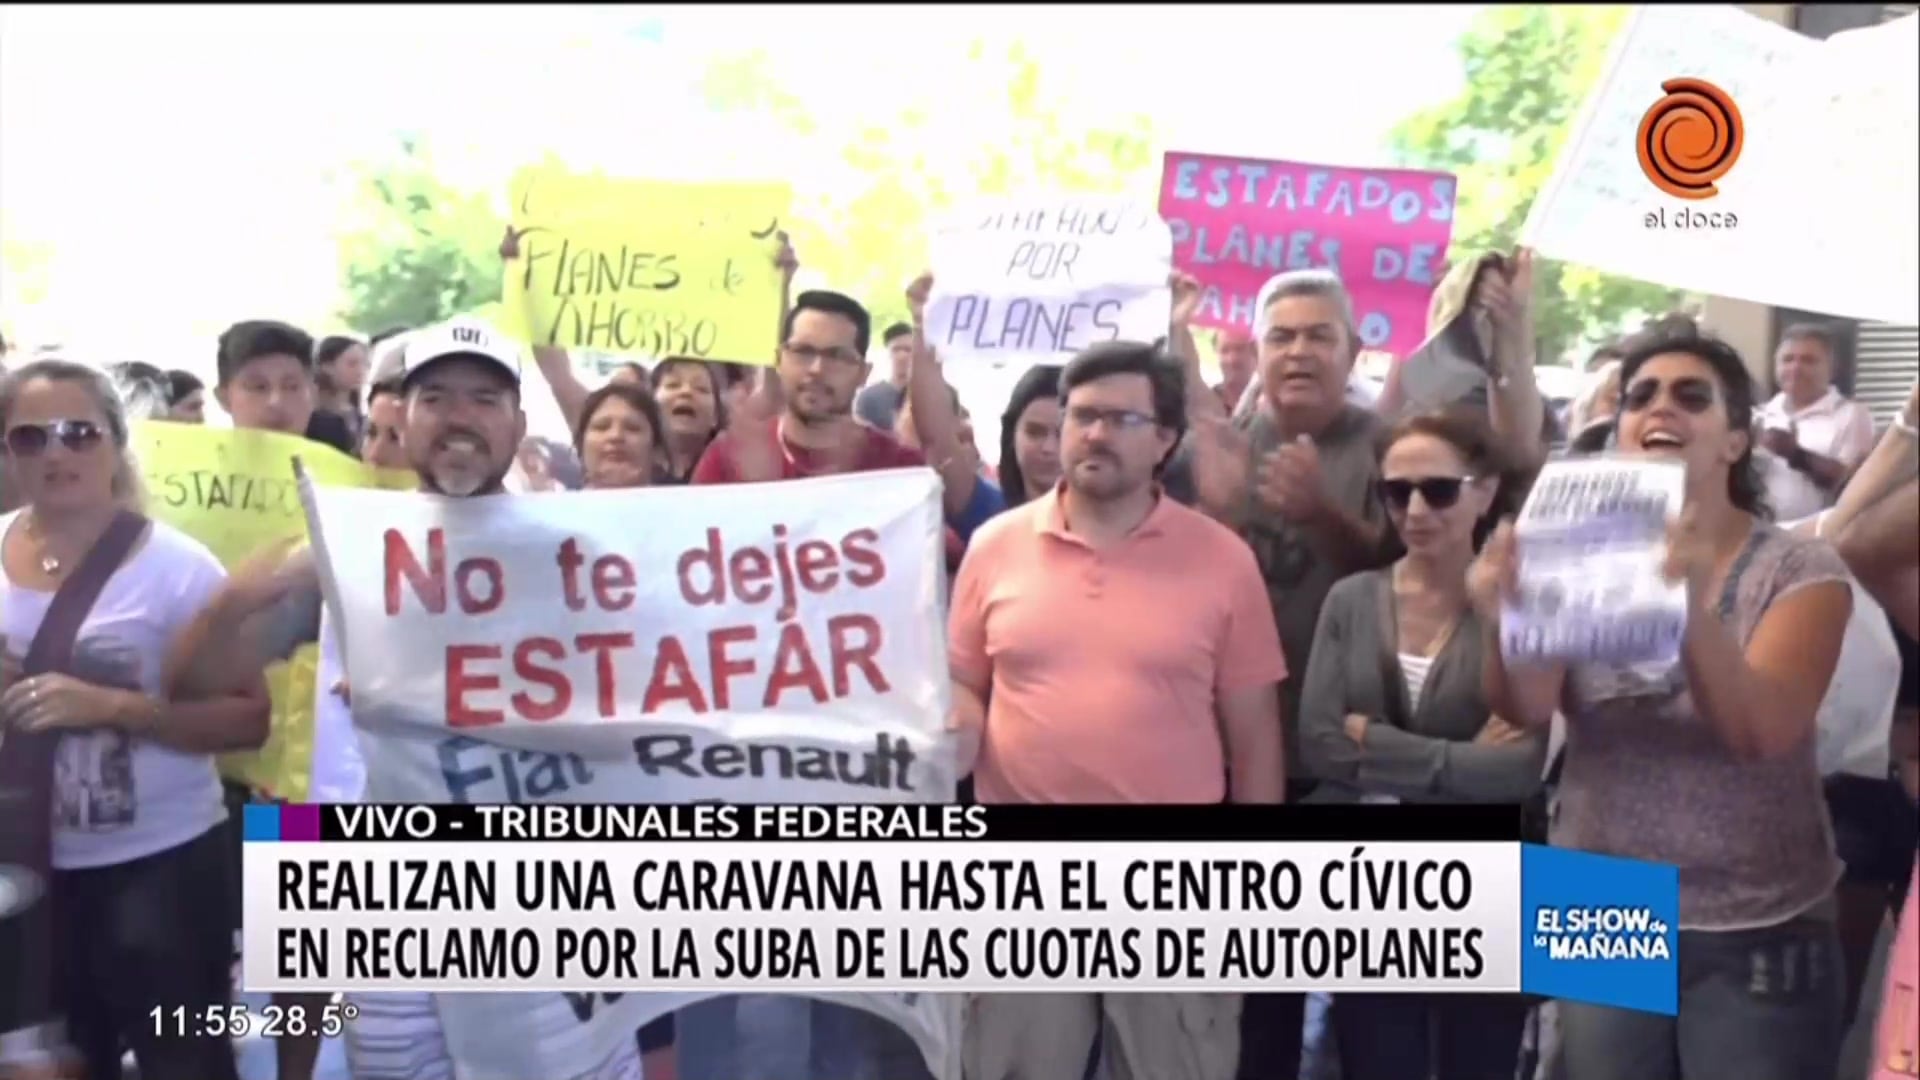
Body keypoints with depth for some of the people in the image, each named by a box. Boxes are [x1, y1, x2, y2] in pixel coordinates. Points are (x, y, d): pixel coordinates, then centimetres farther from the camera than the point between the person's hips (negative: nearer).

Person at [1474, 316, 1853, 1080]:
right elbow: (1527, 708, -15)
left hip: (1757, 938, -2)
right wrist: (1504, 622, -37)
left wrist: (1695, 610, -40)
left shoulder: (1801, 572, -6)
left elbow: (1761, 732, -22)